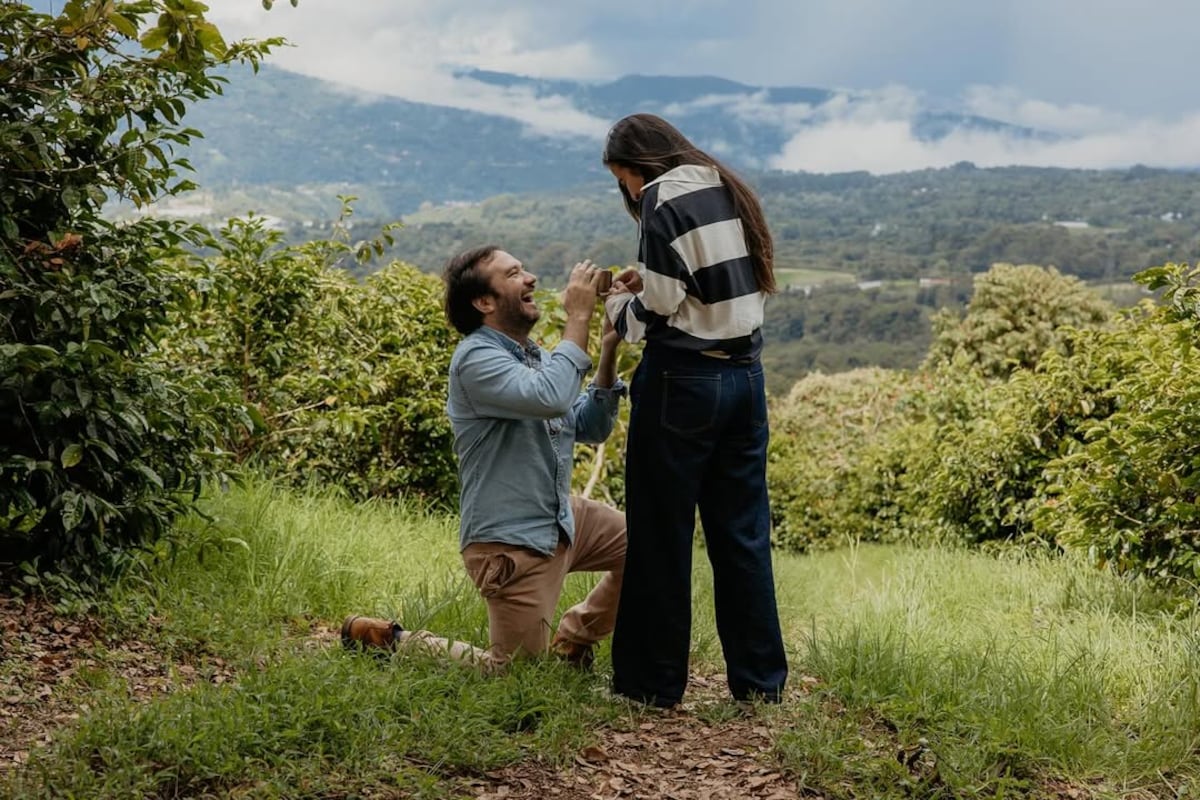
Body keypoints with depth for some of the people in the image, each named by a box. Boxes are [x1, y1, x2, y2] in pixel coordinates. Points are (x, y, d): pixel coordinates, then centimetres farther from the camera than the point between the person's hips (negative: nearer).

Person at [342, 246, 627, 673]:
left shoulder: (534, 357, 10)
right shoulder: (477, 358, -19)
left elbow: (591, 428, 11)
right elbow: (550, 398, -35)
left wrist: (608, 351, 0)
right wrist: (578, 318, -26)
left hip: (561, 519, 9)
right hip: (512, 542, -9)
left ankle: (571, 639, 24)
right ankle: (387, 638, 12)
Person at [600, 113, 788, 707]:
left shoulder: (664, 201, -10)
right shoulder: (732, 194, 12)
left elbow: (658, 310, -14)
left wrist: (619, 307, 5)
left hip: (682, 380, -7)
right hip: (745, 375, 7)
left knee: (660, 536, 3)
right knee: (743, 535, 11)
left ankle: (653, 684, 10)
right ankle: (760, 680, 16)